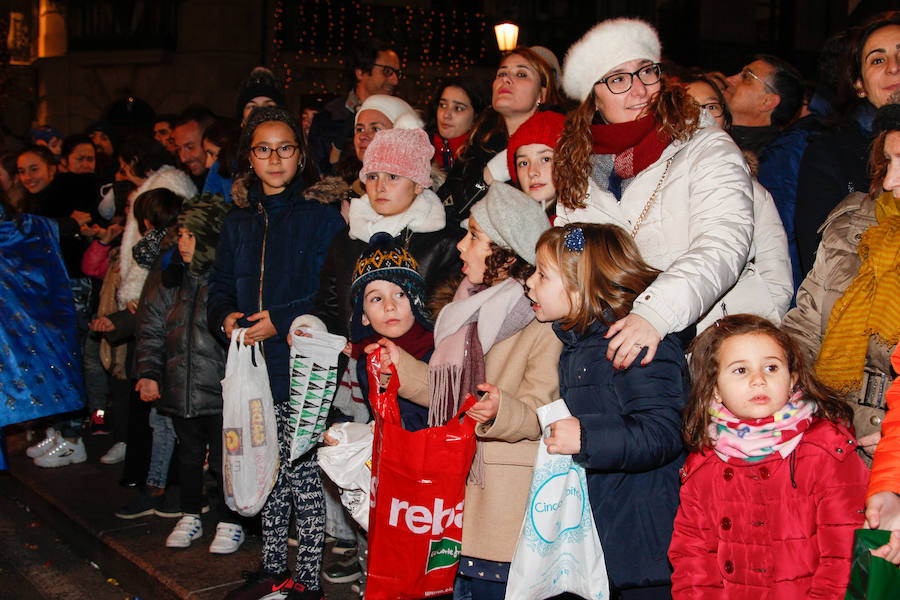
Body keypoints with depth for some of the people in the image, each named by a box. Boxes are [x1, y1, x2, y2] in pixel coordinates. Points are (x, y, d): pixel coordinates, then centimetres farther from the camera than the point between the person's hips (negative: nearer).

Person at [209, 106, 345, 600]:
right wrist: (226, 316, -5)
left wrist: (282, 319, -19)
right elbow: (219, 289, 17)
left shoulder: (322, 218, -3)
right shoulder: (238, 225, 14)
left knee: (302, 474, -3)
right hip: (255, 372, 6)